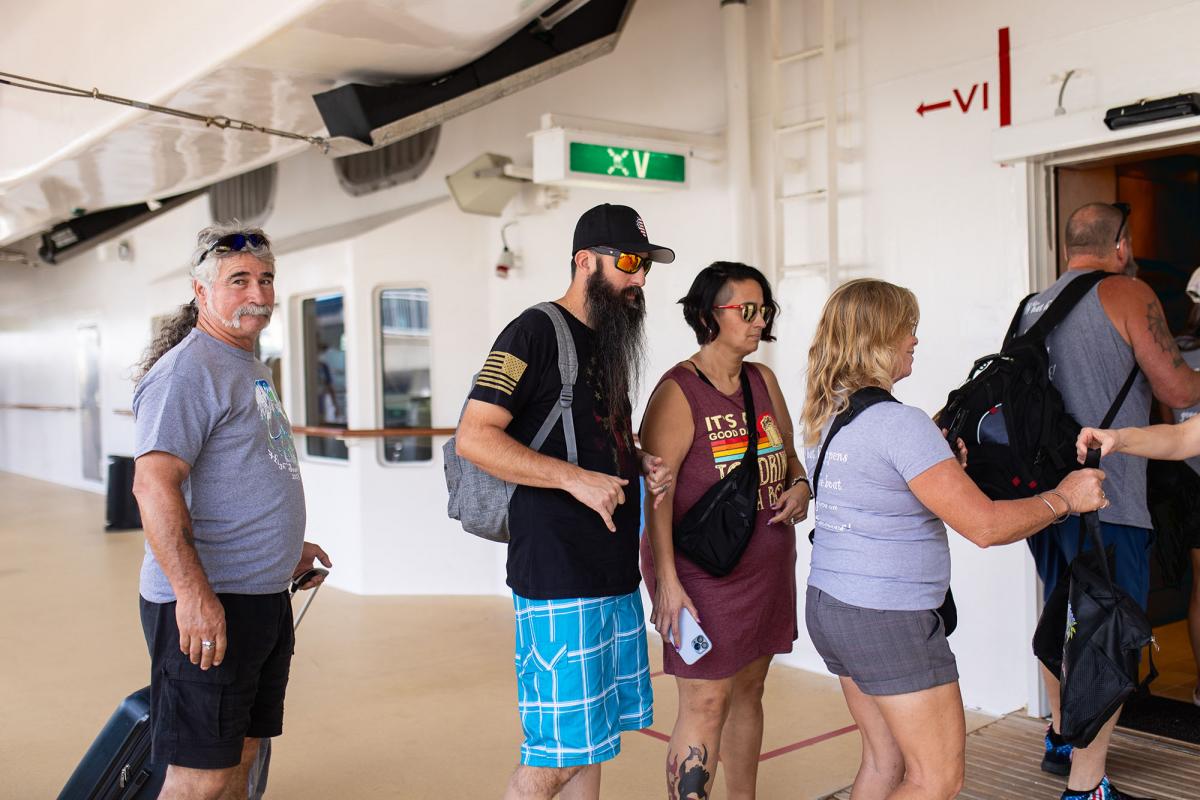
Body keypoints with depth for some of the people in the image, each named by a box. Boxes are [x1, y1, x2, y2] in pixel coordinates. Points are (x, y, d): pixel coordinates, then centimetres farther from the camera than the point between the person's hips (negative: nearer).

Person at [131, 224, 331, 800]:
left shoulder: (247, 366, 18)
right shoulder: (188, 369, -13)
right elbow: (154, 483, -24)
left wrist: (288, 547, 25)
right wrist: (192, 593, -31)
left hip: (263, 598, 10)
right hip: (207, 607, -9)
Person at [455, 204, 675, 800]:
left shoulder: (611, 341, 17)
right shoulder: (535, 332, -10)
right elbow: (473, 437, -18)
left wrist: (643, 464, 7)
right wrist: (576, 478, -22)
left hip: (616, 574, 9)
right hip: (558, 577, -8)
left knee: (591, 738, 16)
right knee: (557, 751, -2)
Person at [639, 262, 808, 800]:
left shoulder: (763, 380, 8)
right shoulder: (678, 391, -13)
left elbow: (788, 453, 21)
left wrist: (799, 484, -3)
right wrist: (668, 582, -23)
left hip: (767, 567, 7)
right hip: (703, 570, -7)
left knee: (748, 691, 17)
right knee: (706, 704, -5)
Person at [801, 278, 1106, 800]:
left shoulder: (823, 416, 7)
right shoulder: (899, 423, -20)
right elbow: (984, 526, -20)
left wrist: (940, 450, 14)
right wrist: (1064, 498, -5)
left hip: (827, 603, 9)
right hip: (888, 619, -9)